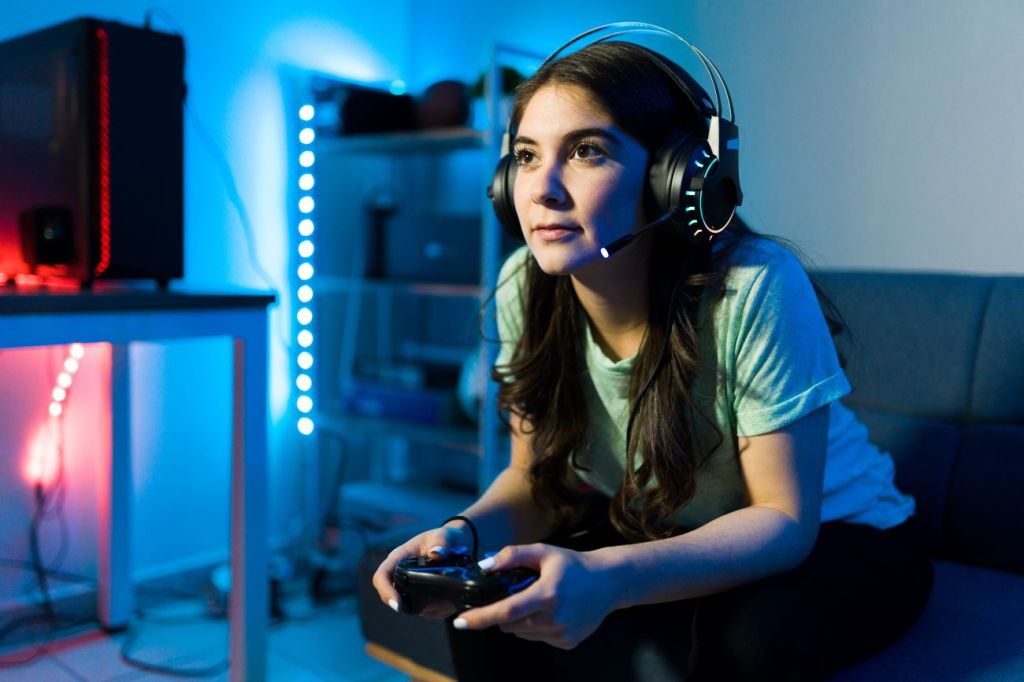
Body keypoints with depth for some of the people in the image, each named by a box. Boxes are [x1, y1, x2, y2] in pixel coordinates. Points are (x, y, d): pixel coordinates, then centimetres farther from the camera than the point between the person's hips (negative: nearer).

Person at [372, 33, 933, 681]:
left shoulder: (756, 287, -31)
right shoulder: (523, 287, -15)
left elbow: (785, 519, -27)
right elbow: (532, 480, -6)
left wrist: (609, 579, -43)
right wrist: (465, 532, -29)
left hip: (832, 538, -3)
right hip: (658, 530, 4)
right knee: (486, 607, -17)